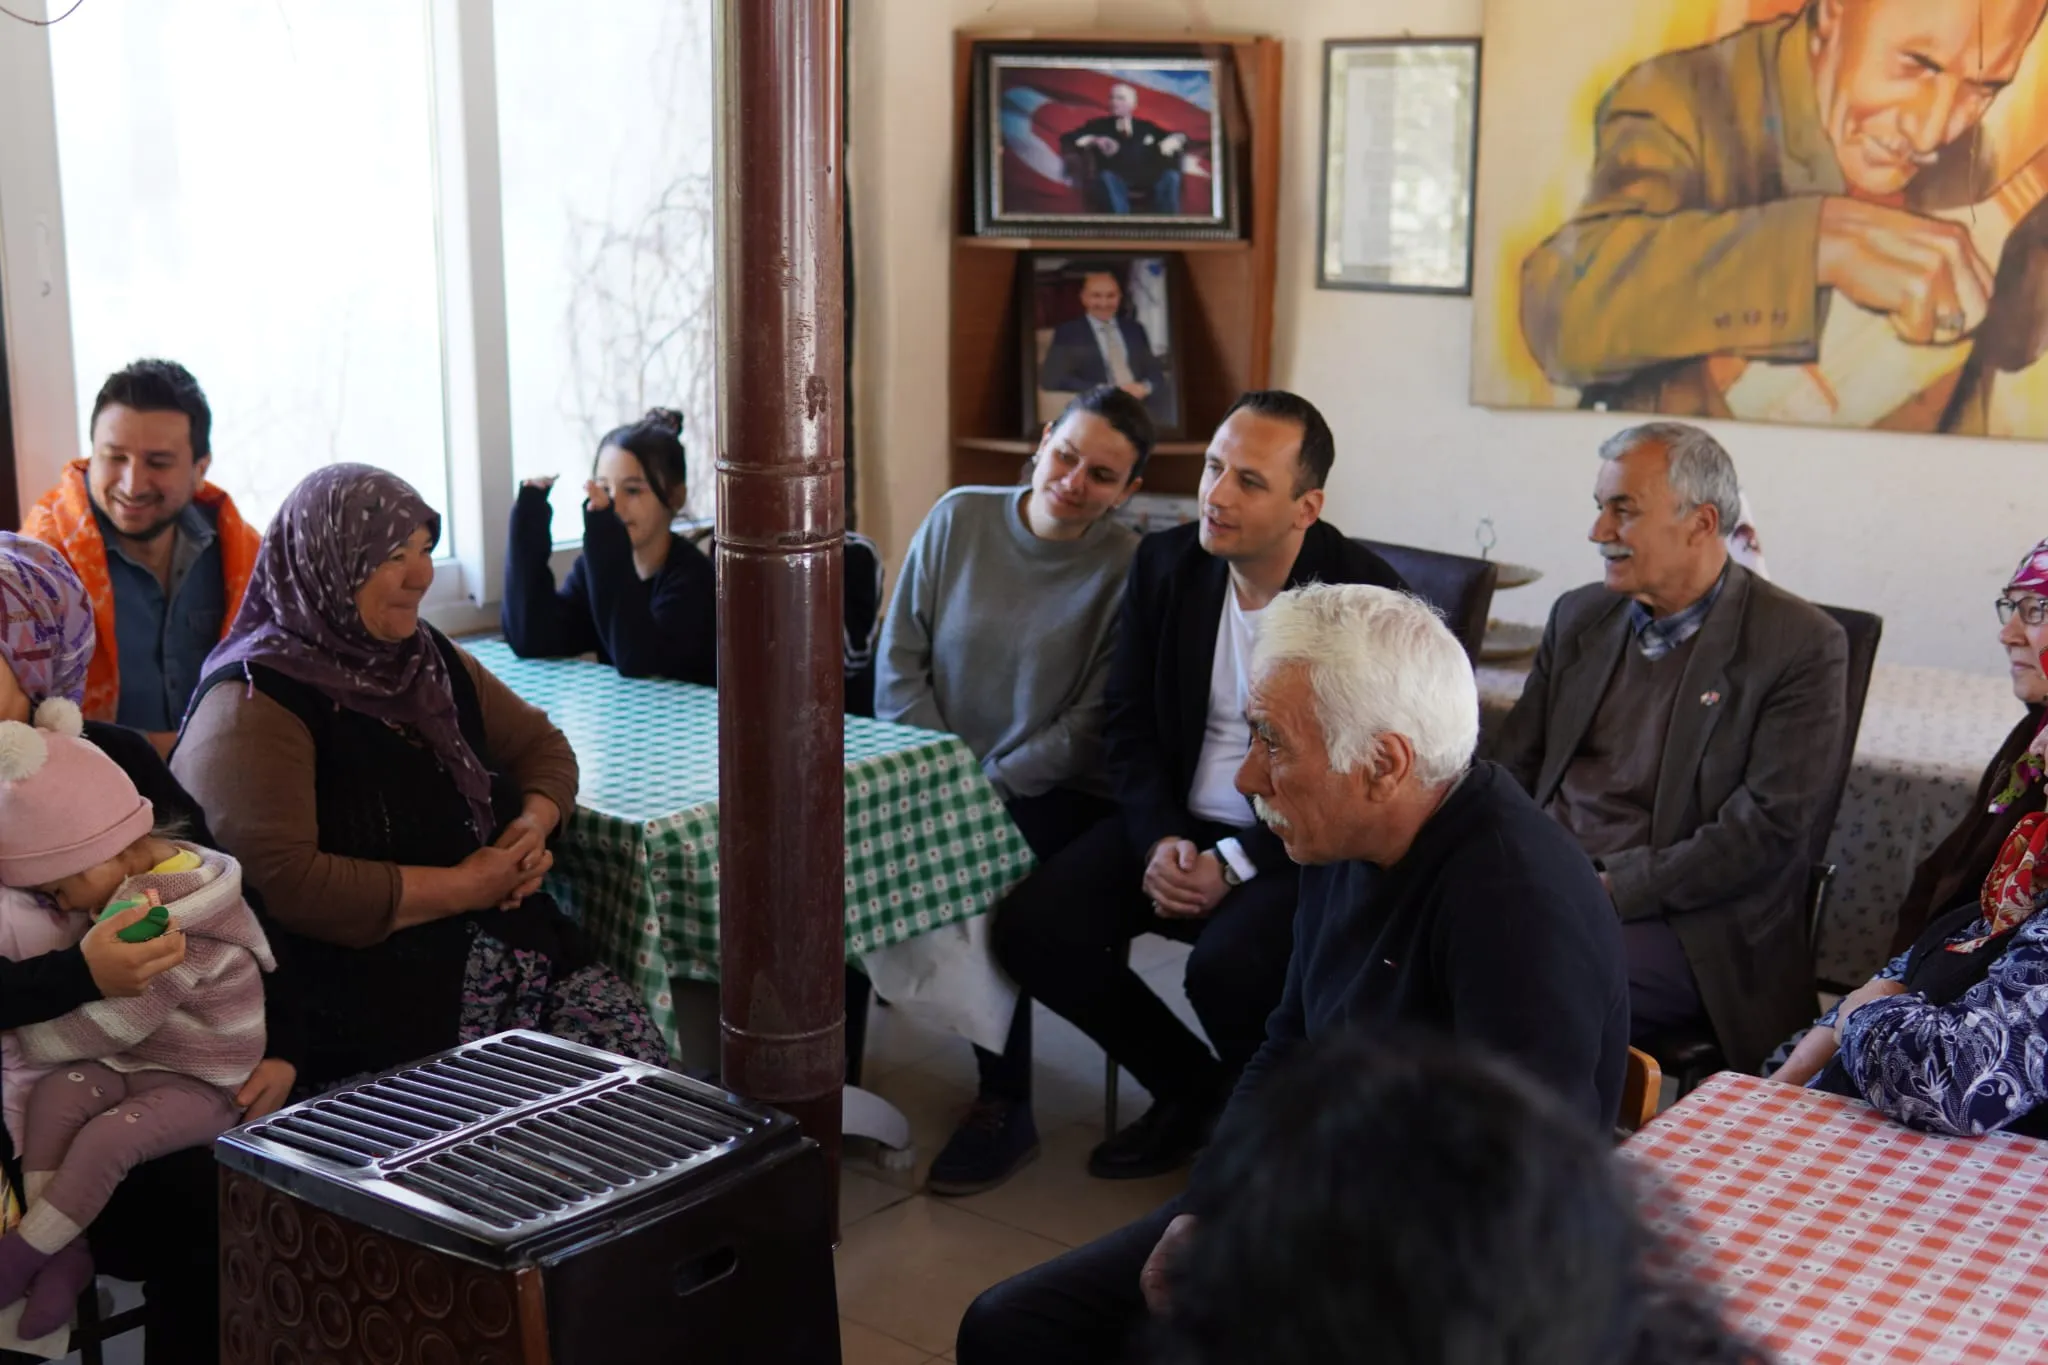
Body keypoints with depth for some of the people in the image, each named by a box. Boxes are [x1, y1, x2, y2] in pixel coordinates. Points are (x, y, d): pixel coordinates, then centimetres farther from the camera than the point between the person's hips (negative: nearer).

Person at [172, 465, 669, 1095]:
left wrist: (535, 821, 4)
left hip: (517, 949, 7)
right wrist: (460, 888, -14)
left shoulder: (424, 658, 16)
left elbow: (540, 743, 28)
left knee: (633, 1047, -15)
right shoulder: (253, 707, -9)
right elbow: (280, 882, -21)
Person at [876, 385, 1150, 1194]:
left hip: (1057, 795, -3)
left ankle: (1005, 1110, -12)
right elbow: (899, 663, 4)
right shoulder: (958, 519, 3)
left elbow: (1088, 729, -9)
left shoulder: (1126, 571, -6)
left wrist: (991, 785, -17)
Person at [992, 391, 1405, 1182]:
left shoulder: (1365, 595, -14)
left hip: (1299, 845, -5)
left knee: (1226, 967, -33)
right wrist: (1160, 840, -10)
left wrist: (1234, 865, -20)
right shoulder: (1166, 563, 2)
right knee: (1031, 929, -14)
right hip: (1177, 824, 6)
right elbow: (1129, 723, 7)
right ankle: (1190, 1090, 10)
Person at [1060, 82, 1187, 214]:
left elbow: (1179, 136, 28)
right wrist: (1094, 141, -6)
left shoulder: (1146, 126, 27)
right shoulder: (1098, 125, 21)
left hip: (1147, 183, 2)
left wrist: (1174, 140, 2)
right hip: (1115, 180, -2)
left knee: (1170, 176, -27)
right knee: (1107, 177, -35)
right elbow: (1066, 139, 11)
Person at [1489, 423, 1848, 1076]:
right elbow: (1512, 768, 16)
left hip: (1688, 925, -5)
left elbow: (1769, 829, -11)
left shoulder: (1802, 645, -4)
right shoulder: (1579, 617, 16)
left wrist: (1614, 889, -17)